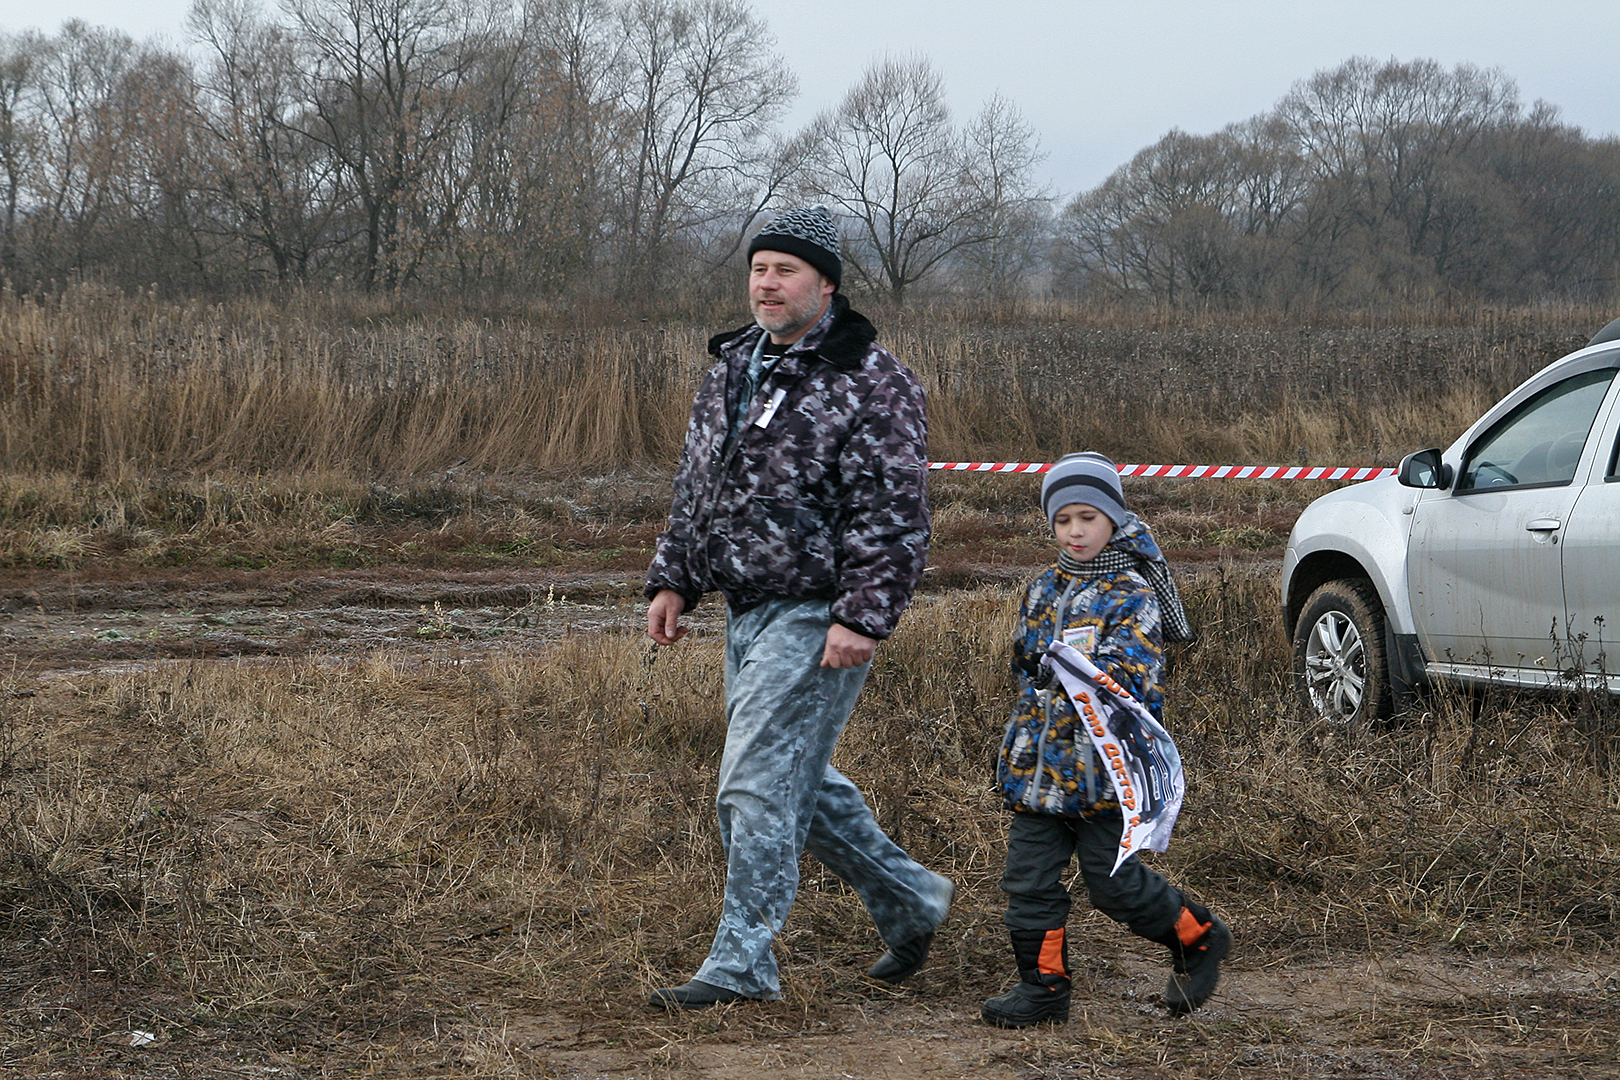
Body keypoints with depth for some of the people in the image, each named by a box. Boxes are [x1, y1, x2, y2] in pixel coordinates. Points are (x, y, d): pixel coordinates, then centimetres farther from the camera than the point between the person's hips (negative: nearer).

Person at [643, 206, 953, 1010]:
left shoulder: (869, 384, -13)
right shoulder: (732, 368, 12)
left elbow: (893, 514, -17)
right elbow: (696, 486, 21)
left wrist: (863, 618, -23)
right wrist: (673, 579, 13)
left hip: (817, 617, -9)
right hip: (747, 611, 9)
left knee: (758, 785, -9)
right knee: (798, 781, 16)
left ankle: (742, 962, -1)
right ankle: (909, 899, 32)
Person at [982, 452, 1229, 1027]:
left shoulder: (1131, 594, -8)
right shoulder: (1044, 590, 12)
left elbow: (1128, 673, -20)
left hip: (1102, 762, -6)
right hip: (1038, 759, 6)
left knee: (1115, 881, 0)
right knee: (1029, 878, 4)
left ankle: (1199, 938, 23)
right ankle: (1043, 984, 15)